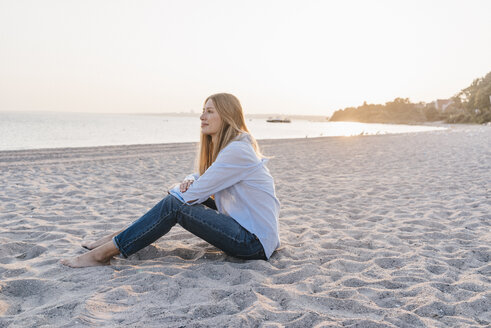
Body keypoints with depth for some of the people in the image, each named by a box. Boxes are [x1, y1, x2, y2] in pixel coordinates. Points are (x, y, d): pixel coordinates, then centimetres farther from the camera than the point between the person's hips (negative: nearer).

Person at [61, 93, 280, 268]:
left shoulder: (237, 150, -19)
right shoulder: (224, 147, 12)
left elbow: (195, 193, -18)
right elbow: (199, 180, 21)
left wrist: (176, 190, 3)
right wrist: (188, 182, -3)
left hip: (254, 243, -9)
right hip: (244, 227, 9)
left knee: (173, 205, -18)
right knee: (185, 196, 6)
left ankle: (105, 253, -11)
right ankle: (121, 237, 12)